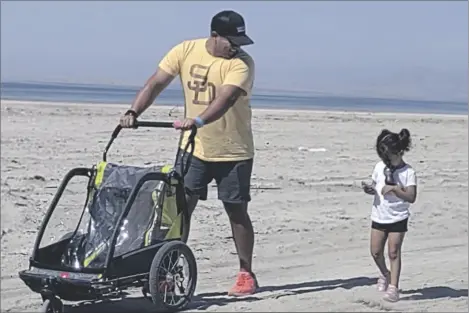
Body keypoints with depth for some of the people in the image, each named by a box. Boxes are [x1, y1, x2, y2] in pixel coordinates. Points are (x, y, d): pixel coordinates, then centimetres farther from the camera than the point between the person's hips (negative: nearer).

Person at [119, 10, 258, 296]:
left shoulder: (242, 63, -18)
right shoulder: (185, 51, -6)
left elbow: (225, 99, -34)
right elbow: (156, 84, -6)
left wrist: (198, 121, -49)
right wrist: (134, 113, -20)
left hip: (233, 151, -3)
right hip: (194, 147, 3)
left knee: (237, 211, 4)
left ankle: (247, 275, 17)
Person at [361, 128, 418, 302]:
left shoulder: (408, 172, -13)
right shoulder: (380, 167, 0)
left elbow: (411, 197, -19)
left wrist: (394, 188, -30)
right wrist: (369, 189, -11)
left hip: (398, 218, -4)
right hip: (379, 216, 4)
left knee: (394, 252, -6)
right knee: (375, 251, 6)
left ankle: (393, 287, 0)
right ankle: (385, 274, 33)